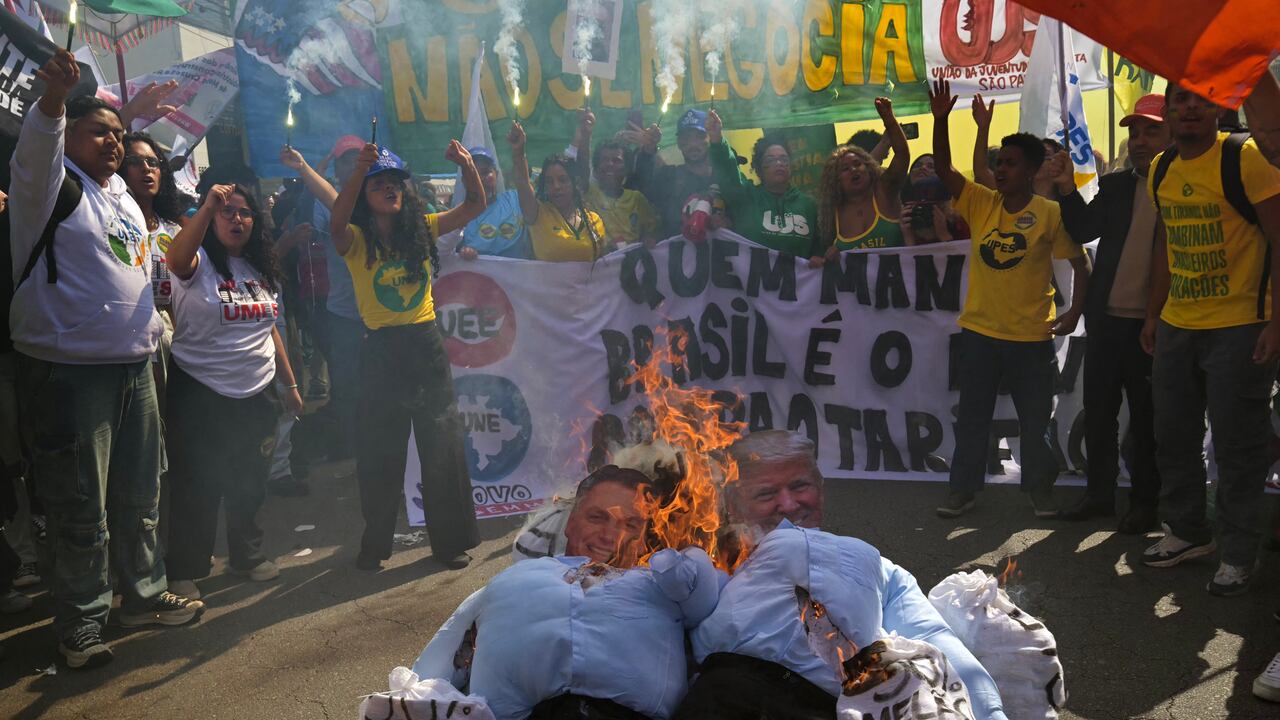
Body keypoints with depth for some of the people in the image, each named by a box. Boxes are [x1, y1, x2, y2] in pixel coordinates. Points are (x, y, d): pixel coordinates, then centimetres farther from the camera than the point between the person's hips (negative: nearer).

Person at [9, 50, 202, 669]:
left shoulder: (124, 197, 18)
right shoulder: (51, 184, -5)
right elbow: (36, 148, -29)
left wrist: (155, 323, 22)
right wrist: (55, 97, -46)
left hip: (135, 366, 7)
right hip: (69, 370, -7)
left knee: (138, 496, 15)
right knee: (81, 510, -1)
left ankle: (143, 595, 30)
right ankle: (80, 627, 11)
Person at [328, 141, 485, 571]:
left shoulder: (422, 229, 4)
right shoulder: (356, 241, -5)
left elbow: (475, 206, 2)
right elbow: (337, 225, -28)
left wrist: (468, 165, -17)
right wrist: (358, 172, -41)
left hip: (427, 345, 3)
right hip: (382, 350, -2)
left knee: (443, 447, 8)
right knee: (379, 453, 9)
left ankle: (450, 540, 21)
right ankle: (375, 544, 26)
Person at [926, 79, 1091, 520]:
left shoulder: (1050, 215, -6)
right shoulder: (980, 203, 2)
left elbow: (1080, 262, -1)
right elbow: (943, 167, -6)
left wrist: (1075, 311, -11)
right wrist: (940, 119, -17)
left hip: (1031, 337, -3)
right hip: (978, 331, 3)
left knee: (1035, 421, 9)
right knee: (972, 417, 10)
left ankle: (1040, 491, 25)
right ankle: (963, 490, 21)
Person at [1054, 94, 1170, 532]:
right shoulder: (1115, 187, 9)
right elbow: (1083, 231, 1)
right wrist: (1067, 189, -11)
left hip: (1153, 322, -5)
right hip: (1106, 318, 5)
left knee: (1146, 419, 6)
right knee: (1098, 411, 12)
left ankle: (1145, 501, 18)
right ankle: (1099, 494, 25)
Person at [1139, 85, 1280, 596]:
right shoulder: (1161, 170, 8)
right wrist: (1154, 314, 15)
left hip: (1238, 327, -6)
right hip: (1175, 327, 6)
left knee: (1237, 448, 2)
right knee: (1173, 438, 14)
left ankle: (1238, 555, 16)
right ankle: (1187, 533, 31)